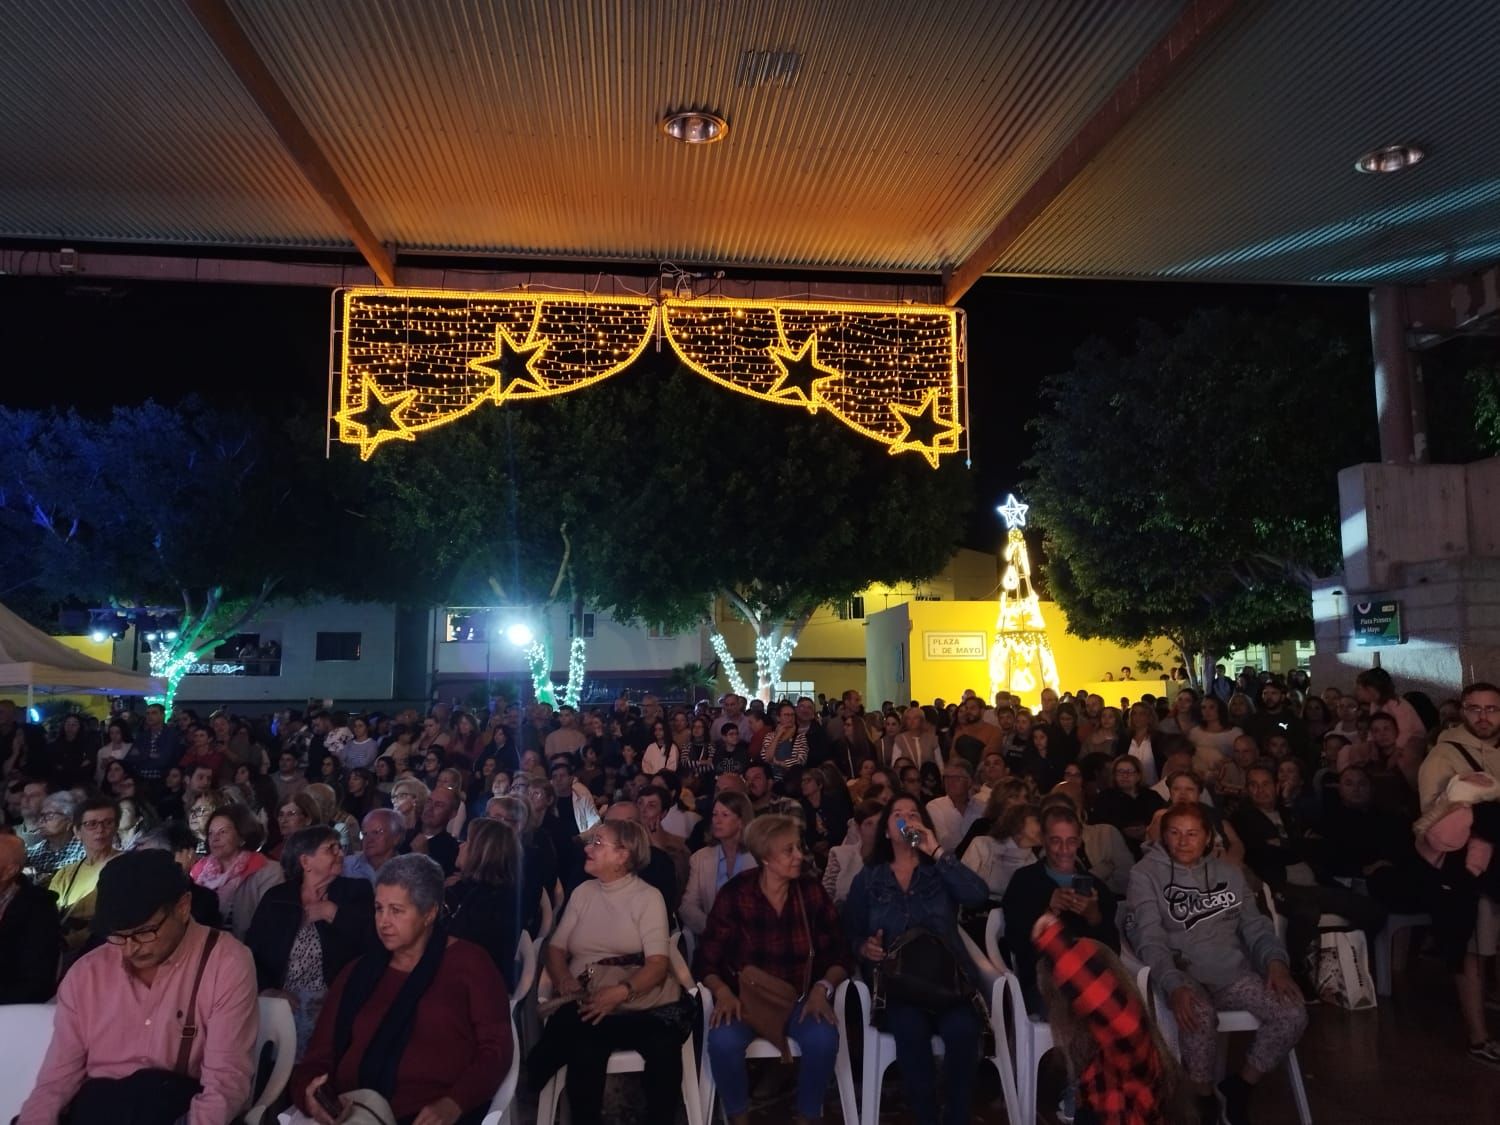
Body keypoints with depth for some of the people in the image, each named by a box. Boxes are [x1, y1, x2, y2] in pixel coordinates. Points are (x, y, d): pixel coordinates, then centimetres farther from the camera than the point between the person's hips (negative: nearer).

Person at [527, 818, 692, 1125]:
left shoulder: (648, 896, 3)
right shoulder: (583, 892, 15)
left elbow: (658, 964, -7)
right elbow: (555, 947, 12)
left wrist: (621, 992, -25)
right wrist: (563, 979, -11)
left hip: (644, 1001, -1)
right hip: (589, 1002, 2)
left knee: (664, 1047, -32)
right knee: (585, 1048, -32)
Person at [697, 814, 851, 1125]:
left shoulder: (811, 892, -3)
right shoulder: (735, 894, -7)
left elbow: (838, 955, 0)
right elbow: (706, 961, -5)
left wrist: (823, 988, -18)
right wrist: (722, 991, -24)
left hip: (799, 999, 1)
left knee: (823, 1039, -30)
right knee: (722, 1041, -31)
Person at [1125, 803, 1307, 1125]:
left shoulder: (1229, 872, 13)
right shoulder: (1146, 874, -3)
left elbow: (1255, 925, 12)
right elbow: (1149, 939, -12)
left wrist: (1275, 962, -9)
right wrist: (1174, 986, -28)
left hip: (1233, 972, 5)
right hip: (1184, 975, -5)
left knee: (1293, 1015, -18)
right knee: (1199, 1017, -35)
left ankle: (1240, 1085, 5)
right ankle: (1203, 1098, -5)